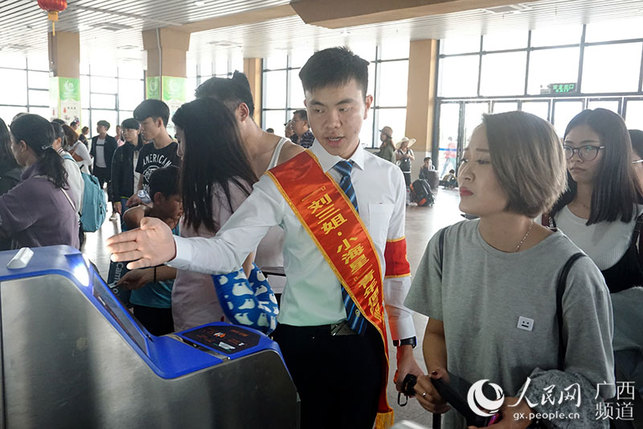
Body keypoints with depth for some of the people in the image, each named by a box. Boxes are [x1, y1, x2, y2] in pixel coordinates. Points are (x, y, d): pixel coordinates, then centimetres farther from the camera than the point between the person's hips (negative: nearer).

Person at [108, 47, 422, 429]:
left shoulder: (390, 178, 1)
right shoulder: (284, 183, -10)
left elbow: (396, 265, 5)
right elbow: (229, 249, -18)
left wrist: (406, 342, 7)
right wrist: (172, 248, -38)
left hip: (368, 342, 3)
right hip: (304, 343, -3)